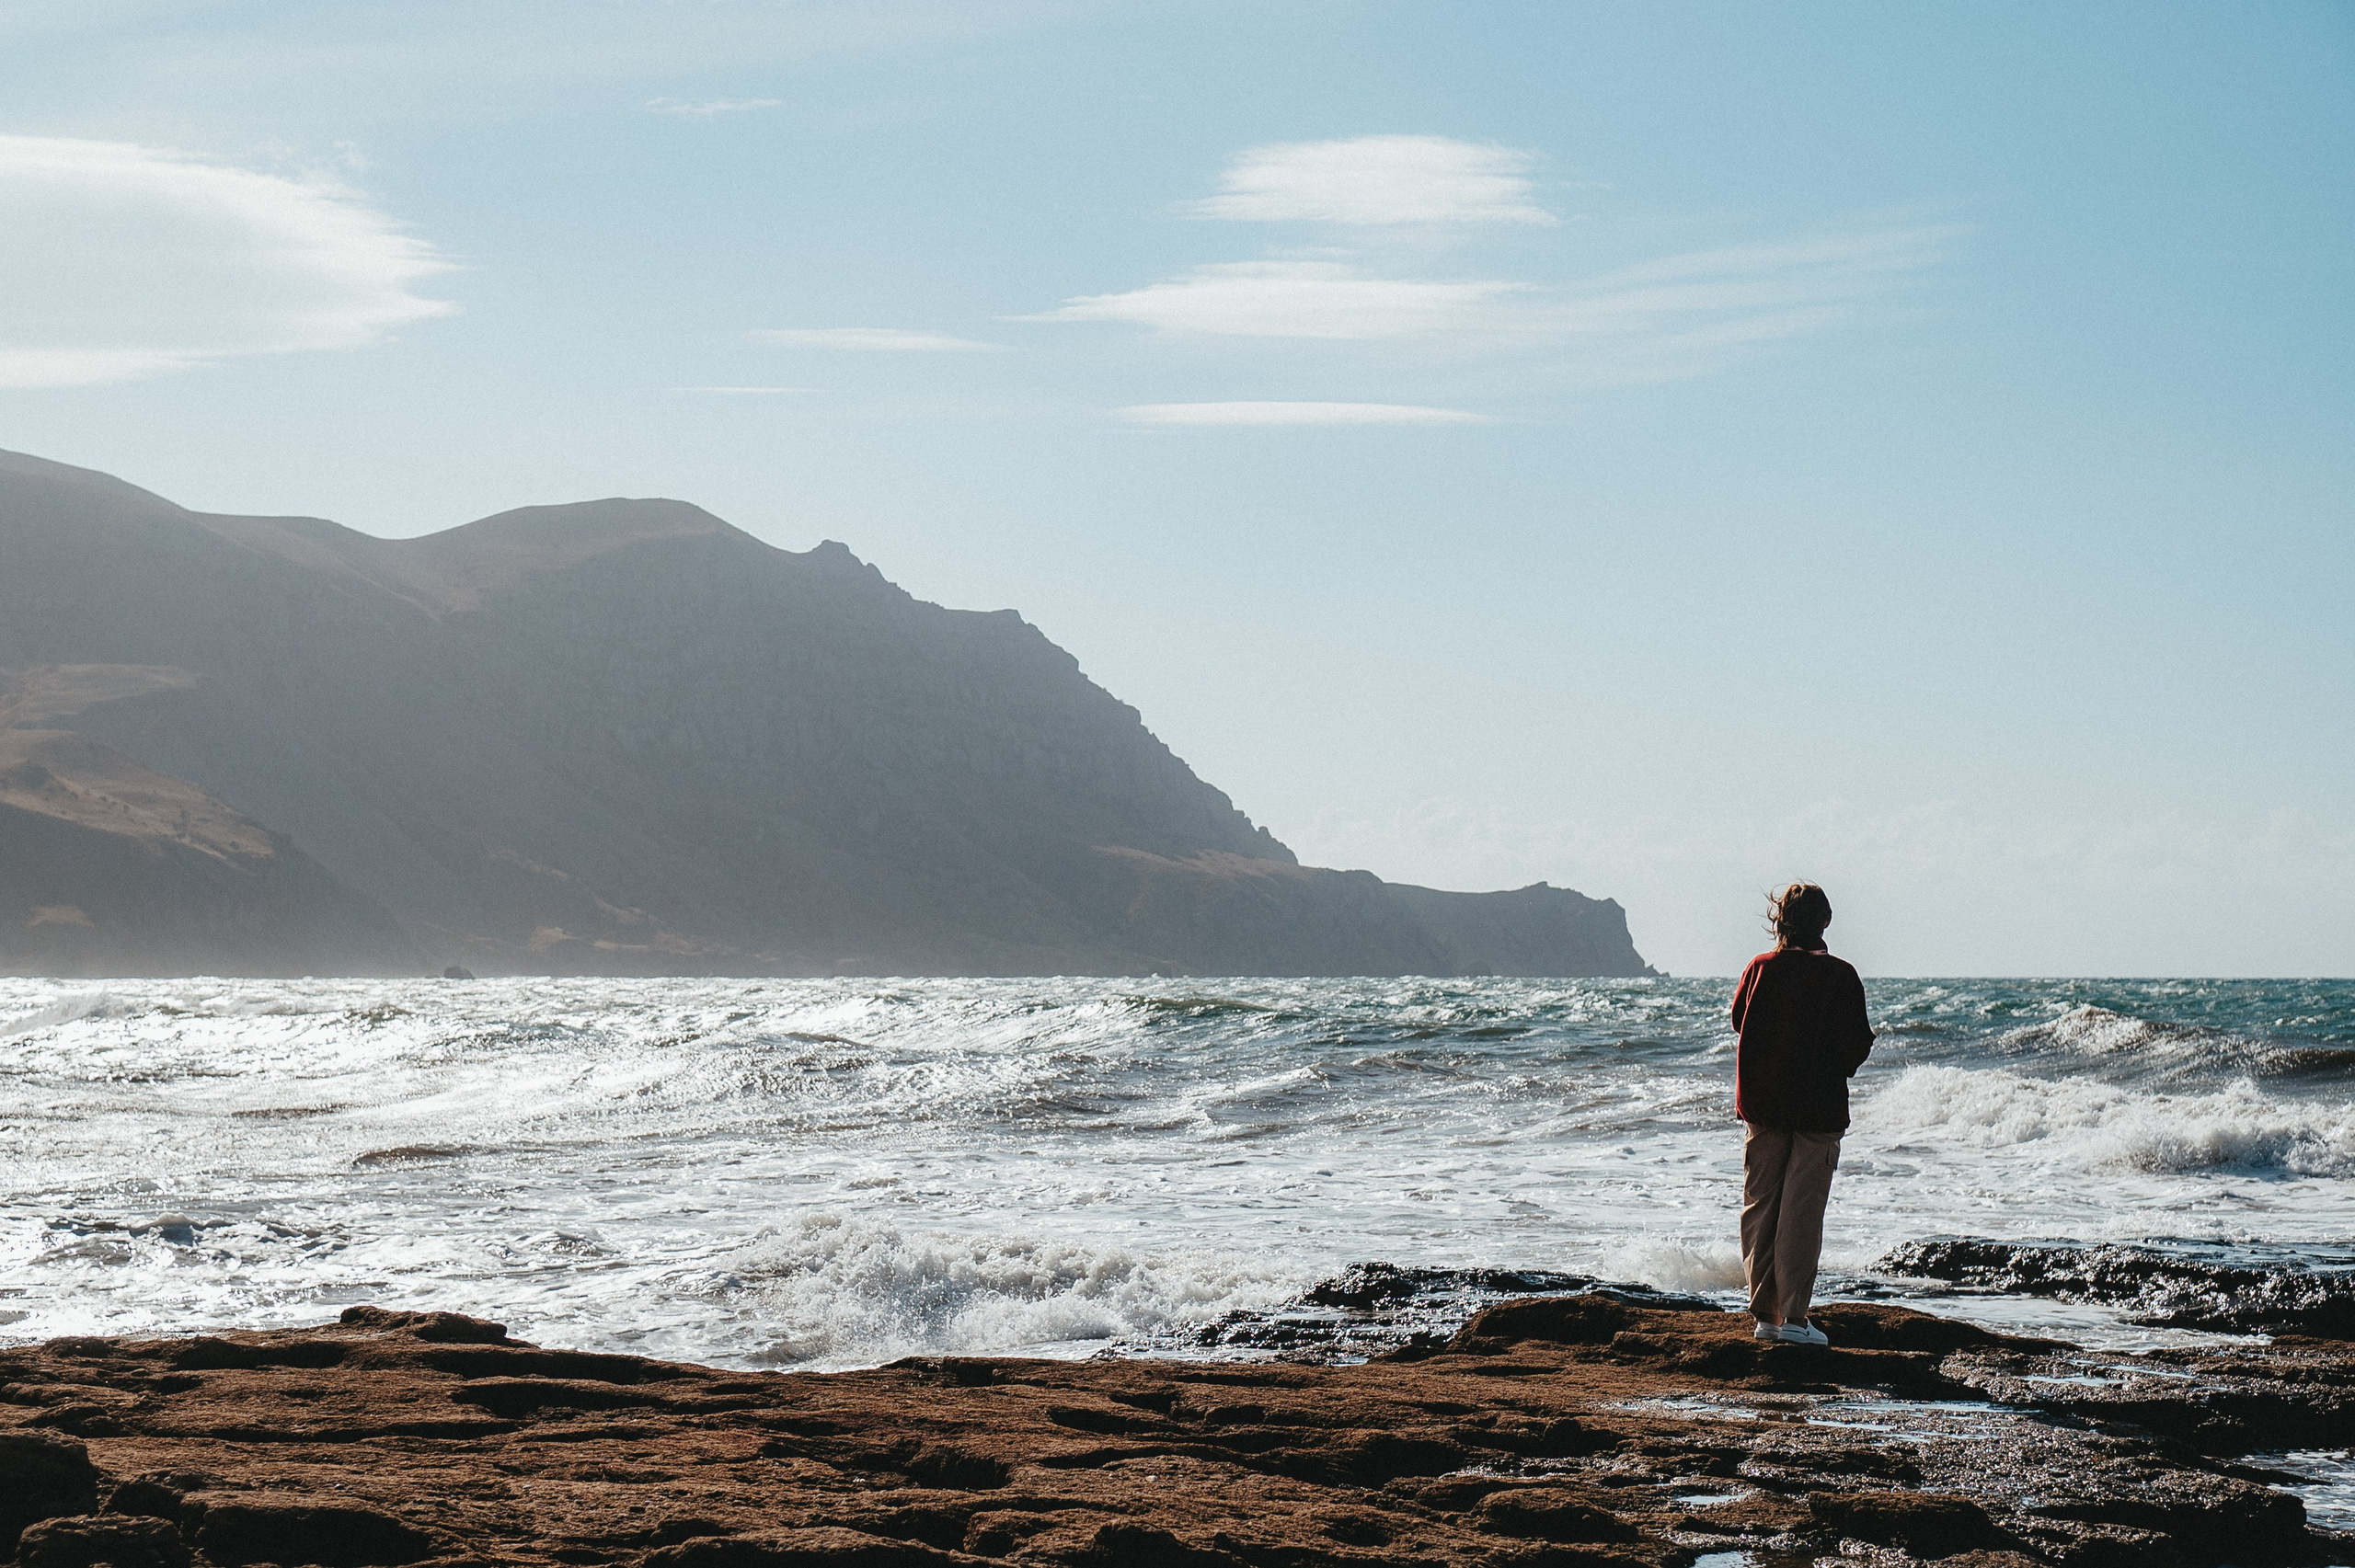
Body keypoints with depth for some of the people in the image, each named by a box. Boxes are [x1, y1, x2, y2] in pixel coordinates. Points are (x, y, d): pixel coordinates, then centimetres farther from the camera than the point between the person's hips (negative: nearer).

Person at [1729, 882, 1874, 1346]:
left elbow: (1738, 1020, 12)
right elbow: (1858, 1043, -8)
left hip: (1761, 1103, 2)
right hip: (1819, 1107, -2)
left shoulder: (1760, 969, -2)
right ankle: (1793, 1316, -3)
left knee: (1760, 1205, 10)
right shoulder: (1840, 976, -9)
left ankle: (1764, 1312, 10)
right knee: (1802, 1210, 0)